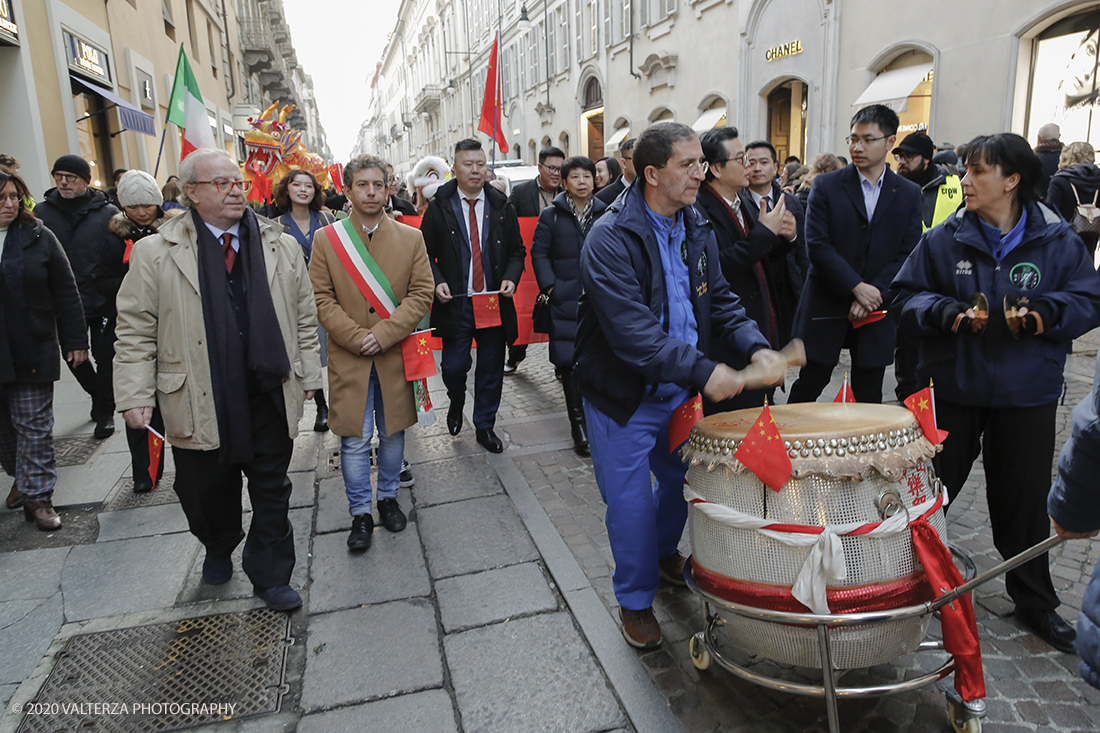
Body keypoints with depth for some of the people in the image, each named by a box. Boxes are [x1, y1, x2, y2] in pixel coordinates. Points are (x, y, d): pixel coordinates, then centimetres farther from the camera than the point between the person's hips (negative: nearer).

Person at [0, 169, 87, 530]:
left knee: (34, 426, 2)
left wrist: (75, 341, -1)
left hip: (32, 352, -2)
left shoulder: (39, 237, -1)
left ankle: (37, 495, 10)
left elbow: (66, 292, 1)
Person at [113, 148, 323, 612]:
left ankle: (270, 576, 25)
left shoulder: (282, 247, 6)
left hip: (270, 397, 1)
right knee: (207, 490, 15)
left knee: (272, 492, 8)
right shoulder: (156, 253, -2)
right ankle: (218, 549, 45)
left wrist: (308, 373, 8)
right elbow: (136, 331, -1)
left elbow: (304, 317, 10)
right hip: (199, 404, -1)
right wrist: (136, 395, -6)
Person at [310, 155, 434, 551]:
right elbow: (321, 299, -3)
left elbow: (422, 295, -3)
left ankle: (388, 498, 33)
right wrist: (357, 337, -15)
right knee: (355, 439, 3)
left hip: (395, 355, 1)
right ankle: (360, 513, 18)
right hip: (348, 358, -1)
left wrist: (383, 334, -14)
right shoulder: (325, 239, 1)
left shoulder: (411, 238, 3)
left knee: (393, 432, 14)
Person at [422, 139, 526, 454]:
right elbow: (426, 252, 4)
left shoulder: (502, 207, 6)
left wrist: (511, 278, -8)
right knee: (454, 366, -1)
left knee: (491, 368, 9)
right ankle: (456, 405, 35)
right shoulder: (439, 207, 0)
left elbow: (517, 251, 10)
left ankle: (485, 427, 27)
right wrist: (437, 281, -13)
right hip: (455, 302, -2)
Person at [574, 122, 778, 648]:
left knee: (685, 479, 21)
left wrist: (754, 346, -8)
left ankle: (665, 554, 50)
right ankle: (635, 601, 25)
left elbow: (719, 299, 10)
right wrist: (703, 370, -33)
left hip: (681, 390, 7)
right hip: (624, 397, -7)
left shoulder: (696, 229, 5)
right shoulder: (610, 239, -21)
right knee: (632, 503, 3)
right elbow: (631, 332, -30)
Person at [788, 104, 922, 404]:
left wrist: (876, 292, -12)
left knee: (868, 397, 8)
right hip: (826, 306, -2)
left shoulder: (909, 194, 6)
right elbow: (817, 244, -9)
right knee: (808, 385, 4)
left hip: (878, 311, 2)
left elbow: (909, 254, 2)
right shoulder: (826, 185, -1)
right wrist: (856, 287, -15)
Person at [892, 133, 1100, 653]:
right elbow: (907, 295, 1)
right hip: (952, 389, 0)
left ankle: (1035, 601, 31)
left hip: (1027, 395, 0)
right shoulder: (944, 239, -2)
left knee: (1023, 499, 11)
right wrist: (947, 312, -18)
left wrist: (1045, 312, -18)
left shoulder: (1058, 241, -2)